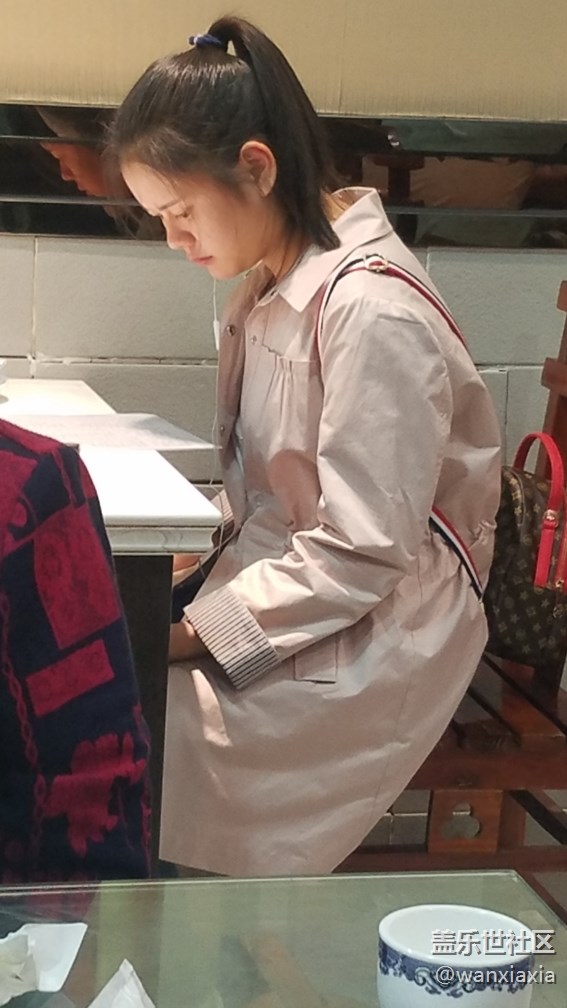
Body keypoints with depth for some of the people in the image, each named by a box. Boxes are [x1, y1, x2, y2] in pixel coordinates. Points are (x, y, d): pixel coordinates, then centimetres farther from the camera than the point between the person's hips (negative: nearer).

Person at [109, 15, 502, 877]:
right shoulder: (274, 281, 4)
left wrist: (193, 632, -19)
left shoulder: (372, 312, -23)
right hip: (290, 579, 8)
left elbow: (359, 556, -22)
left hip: (371, 635, -8)